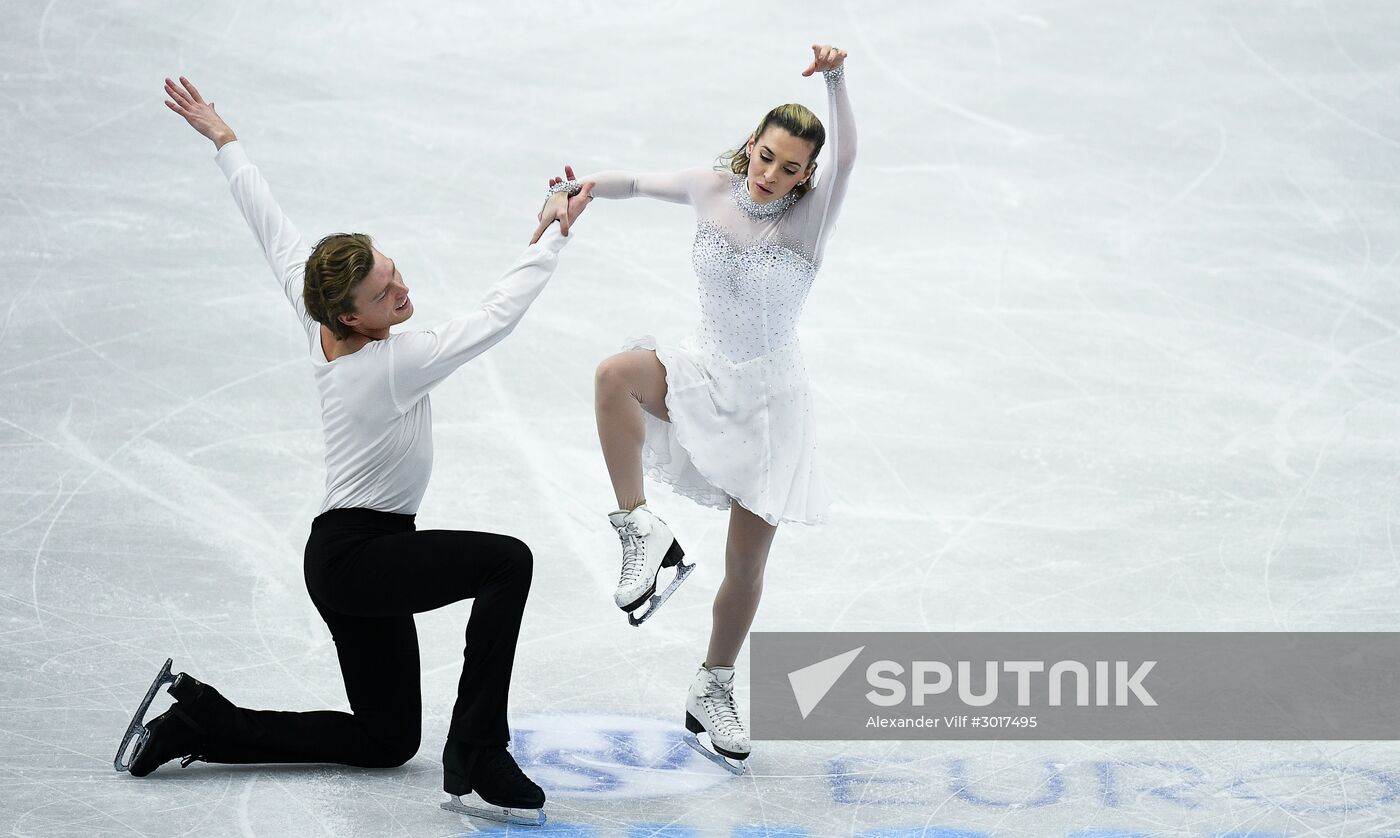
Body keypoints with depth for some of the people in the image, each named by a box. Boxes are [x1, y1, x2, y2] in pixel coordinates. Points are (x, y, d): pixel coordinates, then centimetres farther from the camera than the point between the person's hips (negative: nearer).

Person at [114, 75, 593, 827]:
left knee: (388, 740, 16)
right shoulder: (396, 363, -24)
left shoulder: (320, 327, -3)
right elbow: (496, 316, -25)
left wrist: (224, 140, 18)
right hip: (356, 558, -9)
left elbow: (276, 233, 7)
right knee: (507, 561, -28)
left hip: (347, 558, 9)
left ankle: (202, 720, 15)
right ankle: (477, 758, -27)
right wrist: (555, 233, -18)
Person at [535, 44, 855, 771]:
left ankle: (713, 692, 27)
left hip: (768, 397, -2)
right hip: (702, 371, 2)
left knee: (748, 561, 5)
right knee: (617, 373, -34)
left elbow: (845, 155, -34)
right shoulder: (712, 191, -5)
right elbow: (638, 183, 10)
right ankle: (643, 532, -25)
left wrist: (836, 80, -52)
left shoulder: (809, 217, -16)